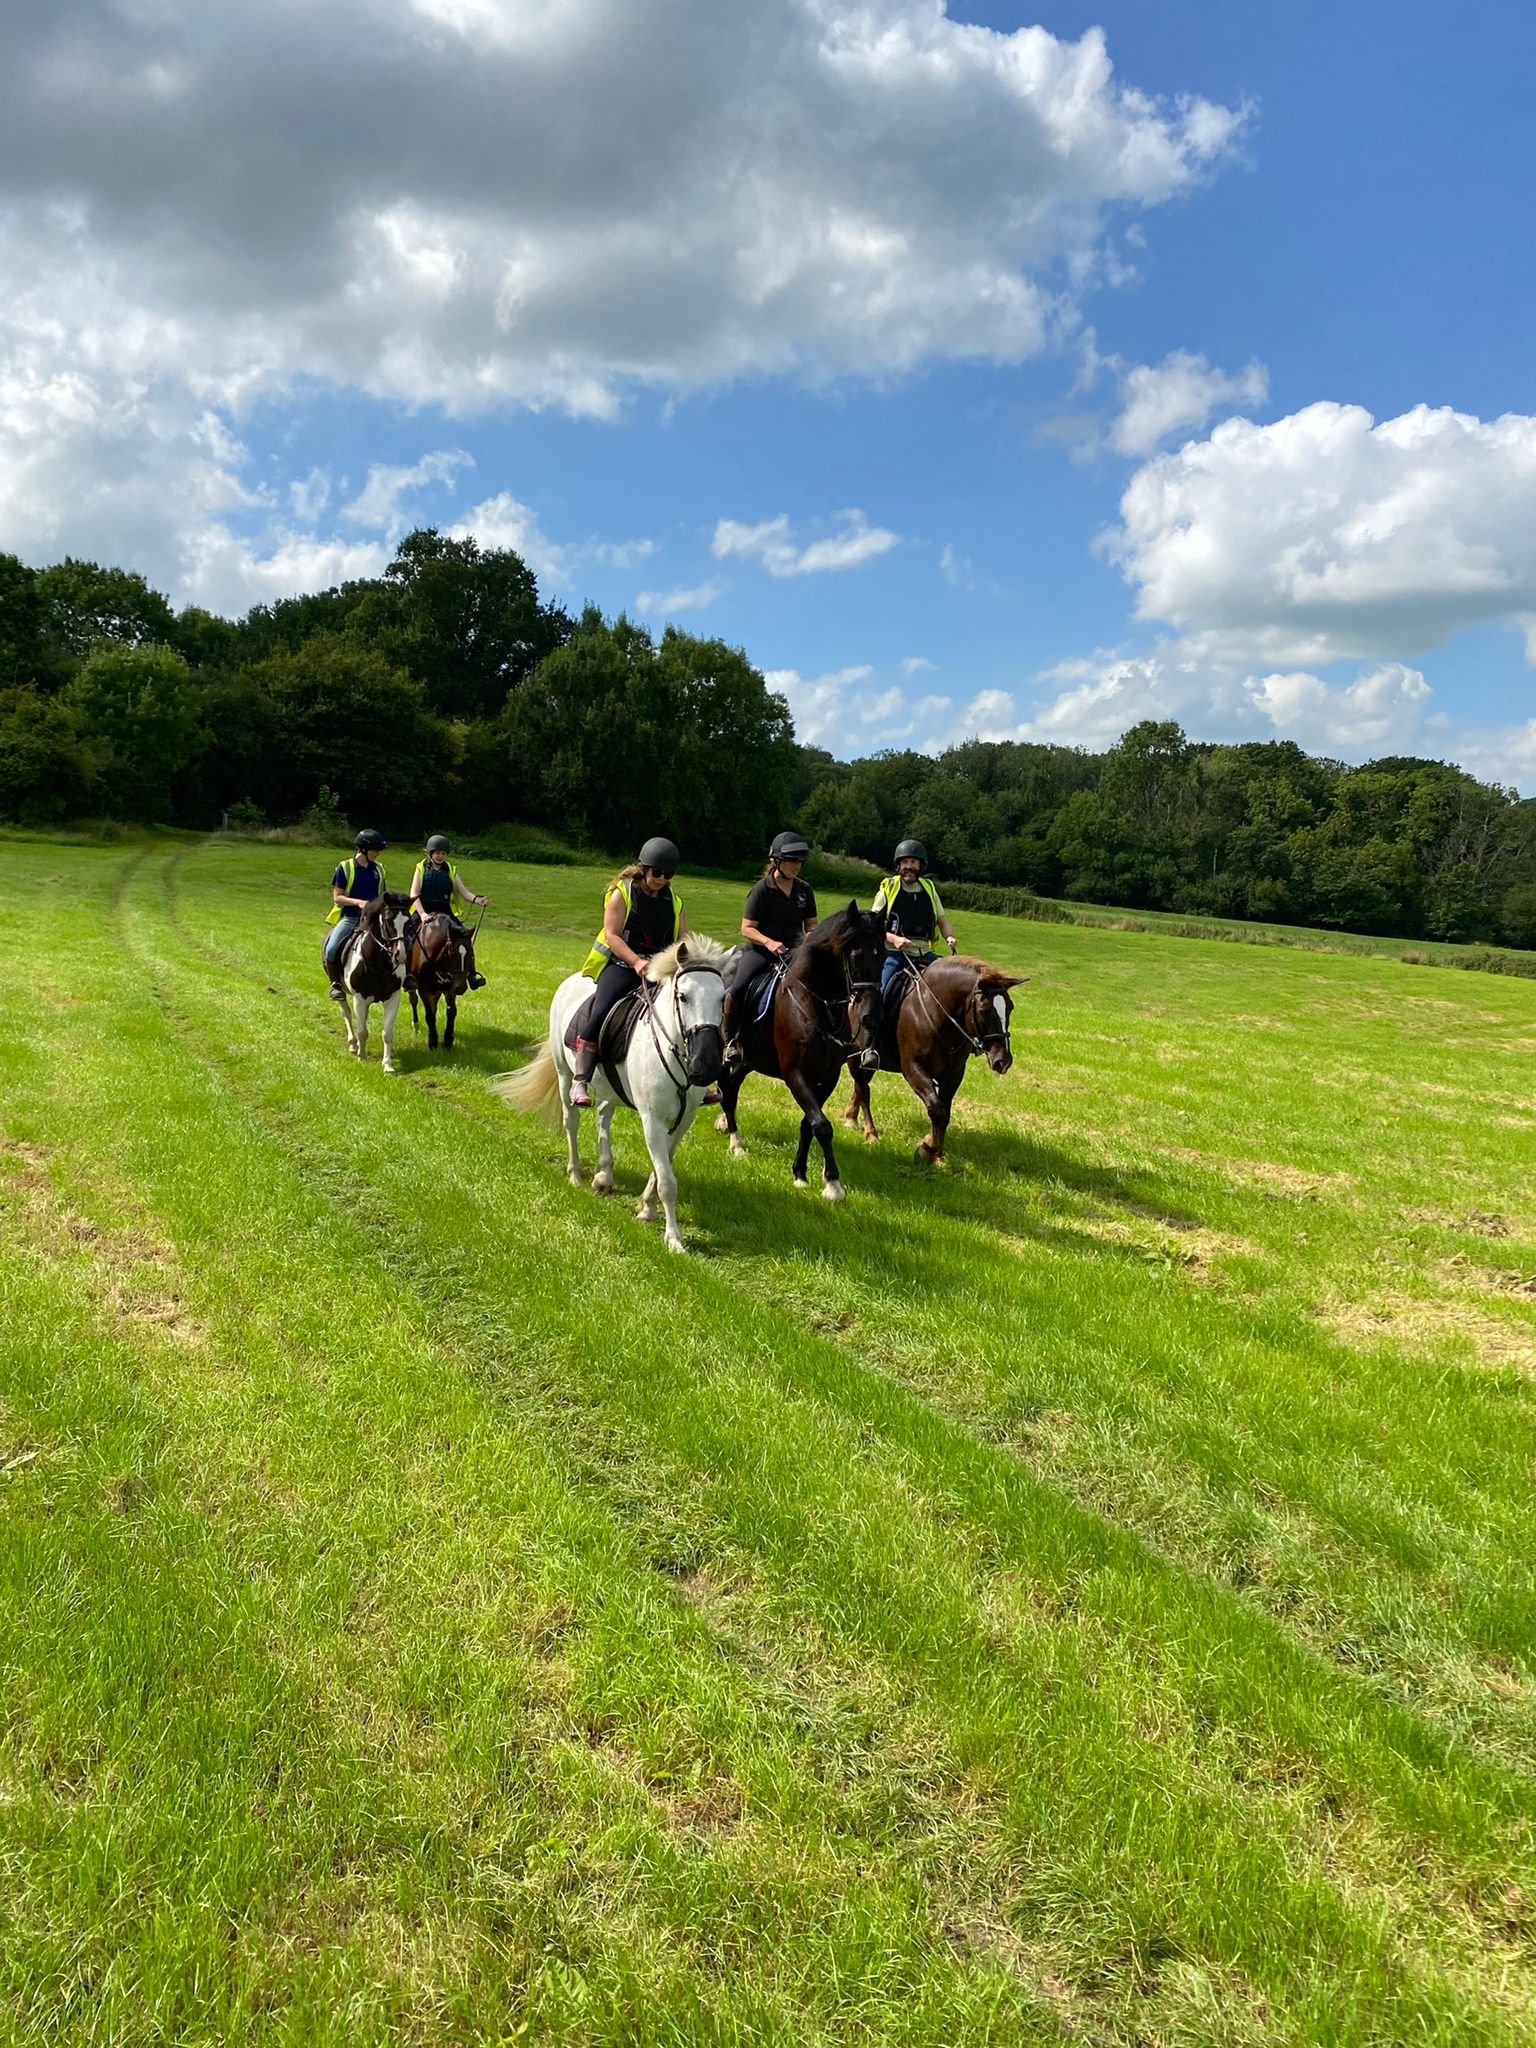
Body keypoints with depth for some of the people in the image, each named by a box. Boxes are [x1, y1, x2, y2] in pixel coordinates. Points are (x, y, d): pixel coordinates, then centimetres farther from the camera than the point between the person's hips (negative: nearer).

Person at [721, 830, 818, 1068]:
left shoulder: (805, 890, 9)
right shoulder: (762, 889, -5)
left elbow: (811, 924, 17)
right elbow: (747, 928, -7)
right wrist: (769, 942, -24)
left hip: (794, 949, 4)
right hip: (760, 949, -4)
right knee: (737, 990, -27)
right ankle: (729, 1040, -6)